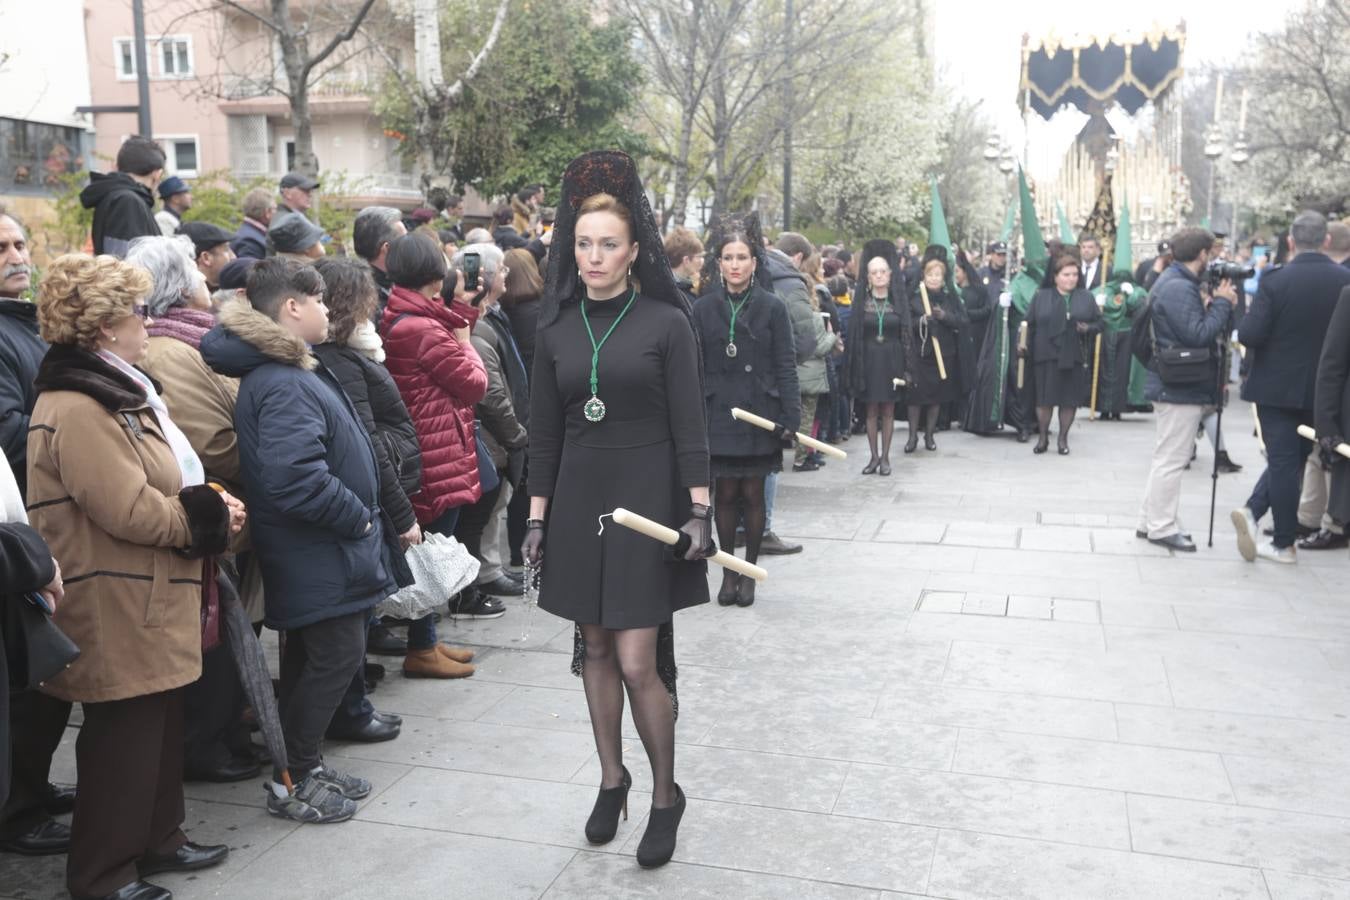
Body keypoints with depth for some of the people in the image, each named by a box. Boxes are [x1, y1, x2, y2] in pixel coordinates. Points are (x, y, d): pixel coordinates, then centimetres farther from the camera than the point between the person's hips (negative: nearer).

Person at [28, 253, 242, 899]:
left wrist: (210, 502, 3)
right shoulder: (78, 409, -21)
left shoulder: (116, 388, 14)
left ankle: (158, 840, 33)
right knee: (123, 737, 2)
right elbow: (131, 511, -26)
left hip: (148, 600, 10)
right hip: (117, 607, -10)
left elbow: (162, 483, 22)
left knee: (161, 725, 19)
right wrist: (210, 519, -12)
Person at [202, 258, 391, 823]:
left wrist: (360, 520, 11)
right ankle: (291, 782, 11)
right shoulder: (286, 386, -23)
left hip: (319, 550, 10)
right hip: (317, 555, -10)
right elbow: (296, 480, -33)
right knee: (337, 655, -2)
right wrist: (359, 519, -20)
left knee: (311, 658, 18)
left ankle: (307, 764, 31)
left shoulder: (291, 372, 12)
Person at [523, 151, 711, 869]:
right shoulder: (555, 329, 5)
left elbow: (689, 427, -6)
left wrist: (698, 512, -12)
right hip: (578, 500, 4)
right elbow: (545, 433, 8)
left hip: (647, 499, -4)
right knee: (594, 649, 12)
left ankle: (665, 796, 15)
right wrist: (537, 518, 6)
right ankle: (611, 778, 31)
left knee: (637, 662, -6)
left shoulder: (666, 323, -5)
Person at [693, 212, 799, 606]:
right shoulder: (703, 308, 2)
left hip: (759, 415, -1)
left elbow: (786, 366, -1)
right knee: (725, 494, 5)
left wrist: (790, 418, -8)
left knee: (753, 495, 6)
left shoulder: (772, 307, -1)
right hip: (718, 415, 1)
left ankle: (749, 572, 19)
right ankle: (728, 572, 18)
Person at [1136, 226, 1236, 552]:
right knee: (1171, 459, -3)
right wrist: (1221, 303, -14)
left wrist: (1211, 304, 3)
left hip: (1175, 386, 11)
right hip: (1181, 387, -11)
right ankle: (1162, 527, 5)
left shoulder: (1174, 282, 14)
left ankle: (1151, 521, 23)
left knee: (1166, 457, 16)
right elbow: (1199, 335, -24)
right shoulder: (1180, 288, -19)